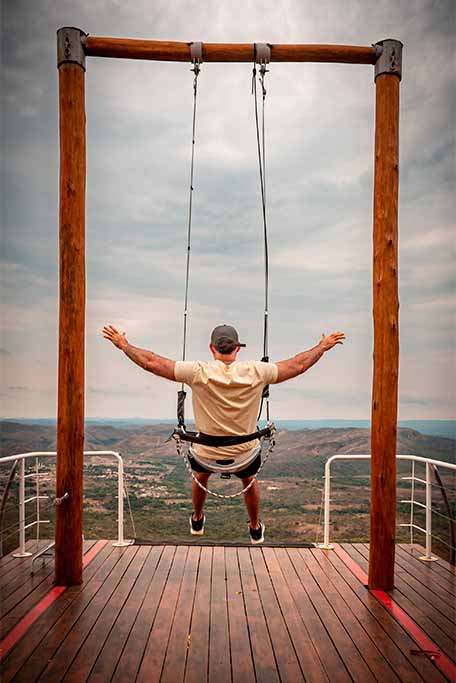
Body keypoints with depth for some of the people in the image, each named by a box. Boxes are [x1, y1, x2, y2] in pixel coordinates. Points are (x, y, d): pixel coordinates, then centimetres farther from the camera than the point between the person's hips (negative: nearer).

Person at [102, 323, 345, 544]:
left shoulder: (198, 371, -21)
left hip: (206, 456, 0)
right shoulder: (255, 372, -17)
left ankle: (197, 520, 57)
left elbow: (151, 362, -16)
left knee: (200, 476, 37)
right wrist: (323, 346, 9)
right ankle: (256, 529, 53)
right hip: (245, 455, 1)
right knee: (250, 482, 36)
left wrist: (123, 344, -1)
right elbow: (298, 365, -6)